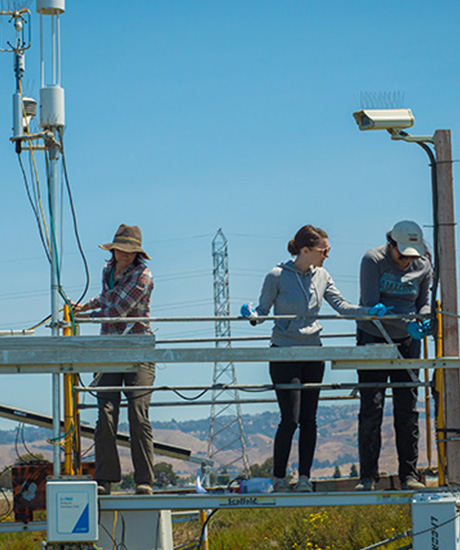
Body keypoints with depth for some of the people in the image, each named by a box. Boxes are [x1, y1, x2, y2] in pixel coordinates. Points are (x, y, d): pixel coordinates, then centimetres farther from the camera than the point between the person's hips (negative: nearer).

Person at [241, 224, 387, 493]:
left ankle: (305, 478, 9)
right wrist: (252, 315, -25)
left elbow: (341, 306, 6)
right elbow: (263, 308, -3)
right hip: (284, 355, -5)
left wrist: (370, 311, -8)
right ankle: (279, 478, 6)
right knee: (290, 419, -8)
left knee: (309, 419, 3)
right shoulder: (277, 276, -7)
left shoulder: (322, 277, 7)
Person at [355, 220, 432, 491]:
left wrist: (424, 321, -12)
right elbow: (371, 305, -18)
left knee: (408, 410, 1)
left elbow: (423, 303, 11)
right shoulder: (373, 260, -12)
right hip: (373, 339, -3)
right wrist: (407, 324, -26)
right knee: (371, 410, -5)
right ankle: (368, 476, 0)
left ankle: (409, 474, 7)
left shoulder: (423, 266, 0)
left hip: (406, 344, 3)